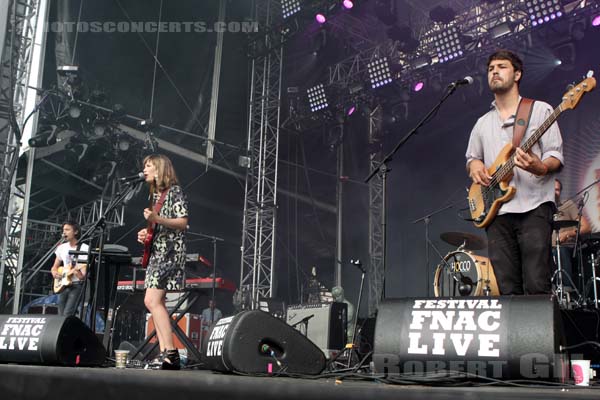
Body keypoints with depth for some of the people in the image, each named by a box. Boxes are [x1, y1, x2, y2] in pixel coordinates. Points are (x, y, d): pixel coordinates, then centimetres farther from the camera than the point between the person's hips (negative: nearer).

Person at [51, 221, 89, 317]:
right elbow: (54, 267, 21)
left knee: (67, 314, -18)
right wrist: (54, 273, -1)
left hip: (77, 285, -6)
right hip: (63, 285, 6)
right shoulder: (61, 248, 11)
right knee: (61, 315, 4)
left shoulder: (84, 248, -7)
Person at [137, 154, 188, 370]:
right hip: (156, 251, 9)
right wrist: (146, 232, 10)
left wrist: (156, 219, -23)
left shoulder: (175, 191, -6)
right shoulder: (155, 194, 20)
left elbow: (182, 223, -13)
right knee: (152, 301, 4)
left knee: (153, 300, -16)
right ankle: (165, 353, 6)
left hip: (170, 251, -9)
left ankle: (171, 352, -15)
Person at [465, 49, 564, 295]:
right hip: (496, 211, 4)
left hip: (533, 206, -4)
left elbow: (556, 155, 2)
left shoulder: (540, 111, 8)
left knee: (537, 287, -11)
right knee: (506, 290, 0)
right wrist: (474, 165, 5)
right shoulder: (483, 123, 22)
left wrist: (541, 168, -21)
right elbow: (471, 157, 30)